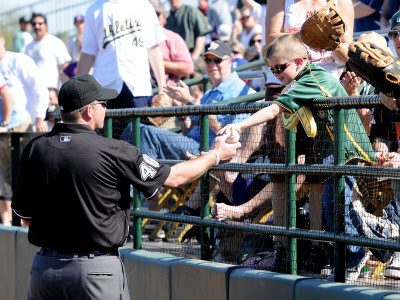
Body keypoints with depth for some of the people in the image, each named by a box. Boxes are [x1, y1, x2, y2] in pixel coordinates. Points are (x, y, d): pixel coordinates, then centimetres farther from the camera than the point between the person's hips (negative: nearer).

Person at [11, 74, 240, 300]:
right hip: (96, 270, -4)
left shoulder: (34, 149, 0)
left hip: (43, 267, 4)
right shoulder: (113, 152, -12)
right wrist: (216, 156, 16)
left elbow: (26, 217, 8)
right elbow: (173, 178, 0)